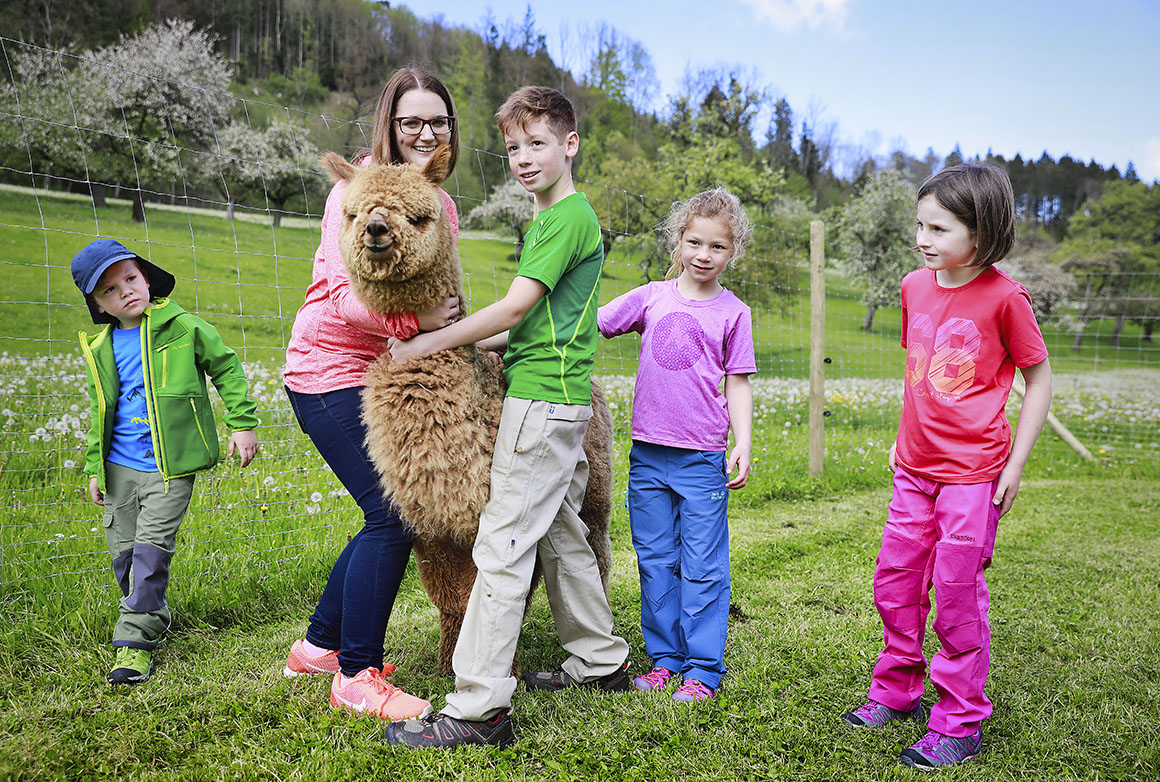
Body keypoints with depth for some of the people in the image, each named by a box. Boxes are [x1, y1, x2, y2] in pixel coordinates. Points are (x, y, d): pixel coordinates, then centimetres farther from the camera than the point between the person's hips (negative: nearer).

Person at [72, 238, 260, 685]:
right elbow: (99, 411, 17)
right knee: (122, 553, 10)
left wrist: (242, 423, -3)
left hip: (170, 468, -5)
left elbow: (227, 369, 2)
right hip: (120, 468, 5)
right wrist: (94, 468, 17)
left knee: (152, 551, -10)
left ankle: (135, 641, -2)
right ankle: (155, 616, 31)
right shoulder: (100, 349, 8)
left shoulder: (184, 328, -6)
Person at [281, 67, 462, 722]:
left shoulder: (441, 204, 9)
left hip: (383, 372, 8)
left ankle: (319, 645, 30)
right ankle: (356, 677, 4)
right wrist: (416, 320, -33)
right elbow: (346, 298, -22)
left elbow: (438, 298, 13)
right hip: (331, 368, -8)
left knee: (390, 514, 12)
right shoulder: (358, 189, -13)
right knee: (393, 515, -11)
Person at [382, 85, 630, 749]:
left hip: (544, 398, -10)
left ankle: (479, 708, -6)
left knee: (503, 545, -10)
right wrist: (476, 345, 13)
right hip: (562, 396, 10)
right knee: (560, 535, 17)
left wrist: (434, 343, -9)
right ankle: (602, 661, 30)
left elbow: (517, 305, -16)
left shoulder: (571, 215, -10)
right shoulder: (548, 219, 21)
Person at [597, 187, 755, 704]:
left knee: (703, 568, 1)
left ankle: (703, 670, 13)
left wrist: (743, 444, -6)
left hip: (702, 459, -3)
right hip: (647, 454, 3)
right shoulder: (651, 297, 7)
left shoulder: (732, 312, 2)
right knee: (655, 561, 11)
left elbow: (738, 386, 4)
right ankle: (665, 657, 24)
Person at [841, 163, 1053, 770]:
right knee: (894, 583, 13)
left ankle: (960, 724, 18)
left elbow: (1039, 379, -5)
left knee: (958, 595, 2)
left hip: (973, 473, -6)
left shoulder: (1004, 297, -13)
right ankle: (897, 692, 32)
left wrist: (1016, 464, -7)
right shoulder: (915, 287, 4)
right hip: (915, 468, 6)